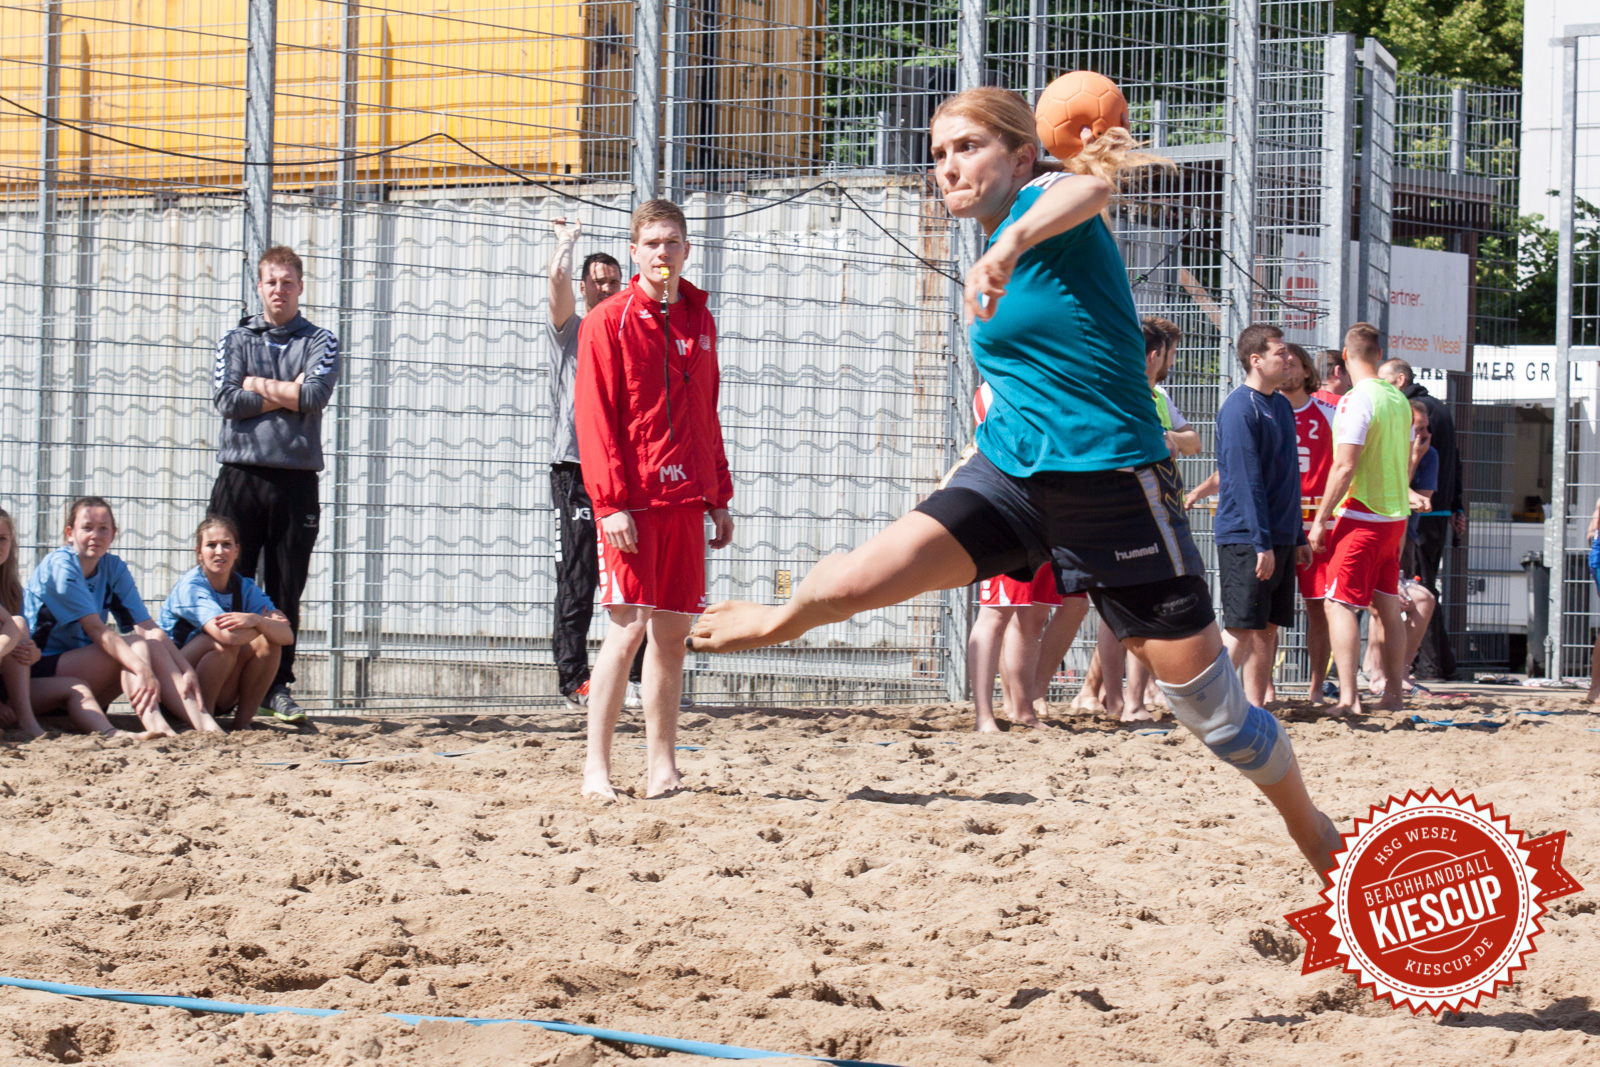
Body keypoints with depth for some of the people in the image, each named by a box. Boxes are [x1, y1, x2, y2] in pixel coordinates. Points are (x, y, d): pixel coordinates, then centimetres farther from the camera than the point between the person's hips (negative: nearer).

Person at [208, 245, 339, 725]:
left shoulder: (320, 342, 10)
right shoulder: (236, 339, 13)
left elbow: (316, 394, -9)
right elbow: (226, 399, -4)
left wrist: (258, 386, -2)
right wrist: (287, 394, -3)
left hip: (295, 479, 0)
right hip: (240, 475, 0)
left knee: (286, 590, 1)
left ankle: (277, 686, 7)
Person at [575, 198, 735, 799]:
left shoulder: (699, 321, 15)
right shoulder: (608, 322, -2)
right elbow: (594, 418, -6)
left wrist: (719, 497, 15)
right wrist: (611, 501, -14)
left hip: (685, 501, 5)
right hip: (631, 501, -5)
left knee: (673, 631, 6)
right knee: (629, 628, -10)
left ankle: (660, 768, 12)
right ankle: (596, 768, -5)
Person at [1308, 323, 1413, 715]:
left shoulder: (1356, 401, -14)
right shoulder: (1399, 400, 10)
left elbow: (1345, 466, -19)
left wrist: (1321, 518, -14)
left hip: (1360, 518, -8)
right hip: (1395, 517, 8)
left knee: (1339, 604, -8)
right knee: (1387, 607, 14)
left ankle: (1348, 697, -18)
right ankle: (1393, 694, 18)